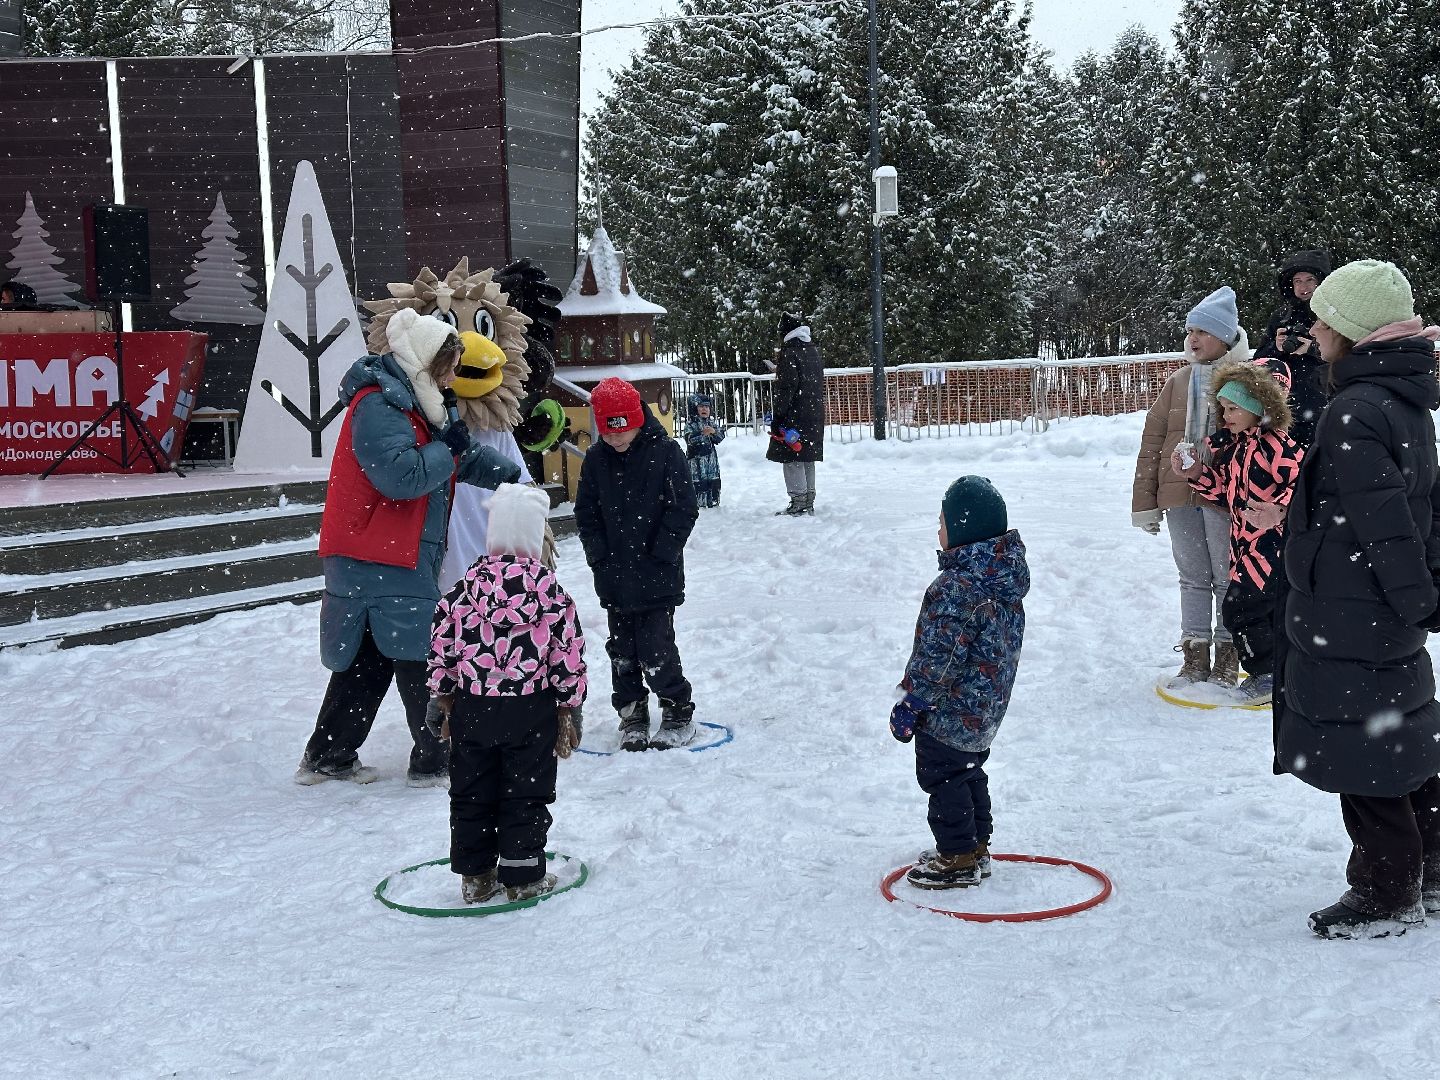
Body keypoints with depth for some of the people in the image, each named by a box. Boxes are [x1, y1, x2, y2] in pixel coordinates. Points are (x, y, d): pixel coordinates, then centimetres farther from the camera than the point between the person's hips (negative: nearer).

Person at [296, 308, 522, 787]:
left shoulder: (409, 403, 18)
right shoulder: (377, 405, -15)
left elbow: (461, 459, 26)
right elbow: (402, 474, -27)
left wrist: (510, 476, 17)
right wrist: (447, 447, -12)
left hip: (398, 557, 10)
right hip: (380, 562, -10)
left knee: (369, 660, 14)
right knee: (422, 661, -4)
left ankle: (327, 758, 21)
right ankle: (437, 761, 4)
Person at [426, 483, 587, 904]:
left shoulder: (464, 589, -3)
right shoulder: (550, 591, -7)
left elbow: (440, 648, 2)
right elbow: (569, 653, -5)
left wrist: (447, 701, 14)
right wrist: (568, 711, 5)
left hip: (473, 708, 2)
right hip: (531, 711, -2)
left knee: (471, 794, 14)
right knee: (526, 794, 9)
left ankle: (476, 877, 22)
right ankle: (522, 877, 15)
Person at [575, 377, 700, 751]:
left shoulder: (665, 451, -8)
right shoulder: (595, 459, 3)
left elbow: (684, 510, -7)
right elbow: (586, 514, 8)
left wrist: (661, 555, -11)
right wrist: (600, 556, -2)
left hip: (657, 577, -4)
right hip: (614, 577, 4)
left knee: (656, 647, -5)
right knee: (621, 649, 10)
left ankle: (678, 712, 12)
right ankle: (632, 714, 24)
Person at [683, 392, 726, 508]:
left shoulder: (712, 423, 11)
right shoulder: (690, 424, -6)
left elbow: (719, 439, 5)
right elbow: (689, 439, -20)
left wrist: (714, 432, -15)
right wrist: (702, 433, -30)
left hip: (711, 458, 5)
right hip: (696, 458, -5)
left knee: (714, 481, 9)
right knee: (698, 482, -8)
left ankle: (714, 502, 19)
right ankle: (698, 503, -3)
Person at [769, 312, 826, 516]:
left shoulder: (790, 352, -12)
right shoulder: (814, 351, 15)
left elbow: (786, 387, -17)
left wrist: (777, 416, -16)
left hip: (794, 415, -8)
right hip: (815, 415, 8)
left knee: (792, 458, -5)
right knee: (807, 458, 13)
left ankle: (798, 502, -7)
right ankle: (809, 502, 17)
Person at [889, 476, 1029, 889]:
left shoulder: (956, 588, -29)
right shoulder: (1006, 574, 1)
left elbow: (939, 658, -26)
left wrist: (910, 704, -16)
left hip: (951, 712, -9)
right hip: (987, 707, 9)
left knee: (942, 778, 6)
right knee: (969, 772, 23)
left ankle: (958, 859, 16)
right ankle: (976, 846, 35)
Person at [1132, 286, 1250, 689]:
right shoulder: (1178, 383, 7)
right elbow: (1152, 442, 8)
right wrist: (1145, 501, 5)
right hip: (1180, 496, 4)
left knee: (1228, 579, 6)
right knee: (1193, 578, 12)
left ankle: (1226, 657, 18)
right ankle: (1195, 657, 19)